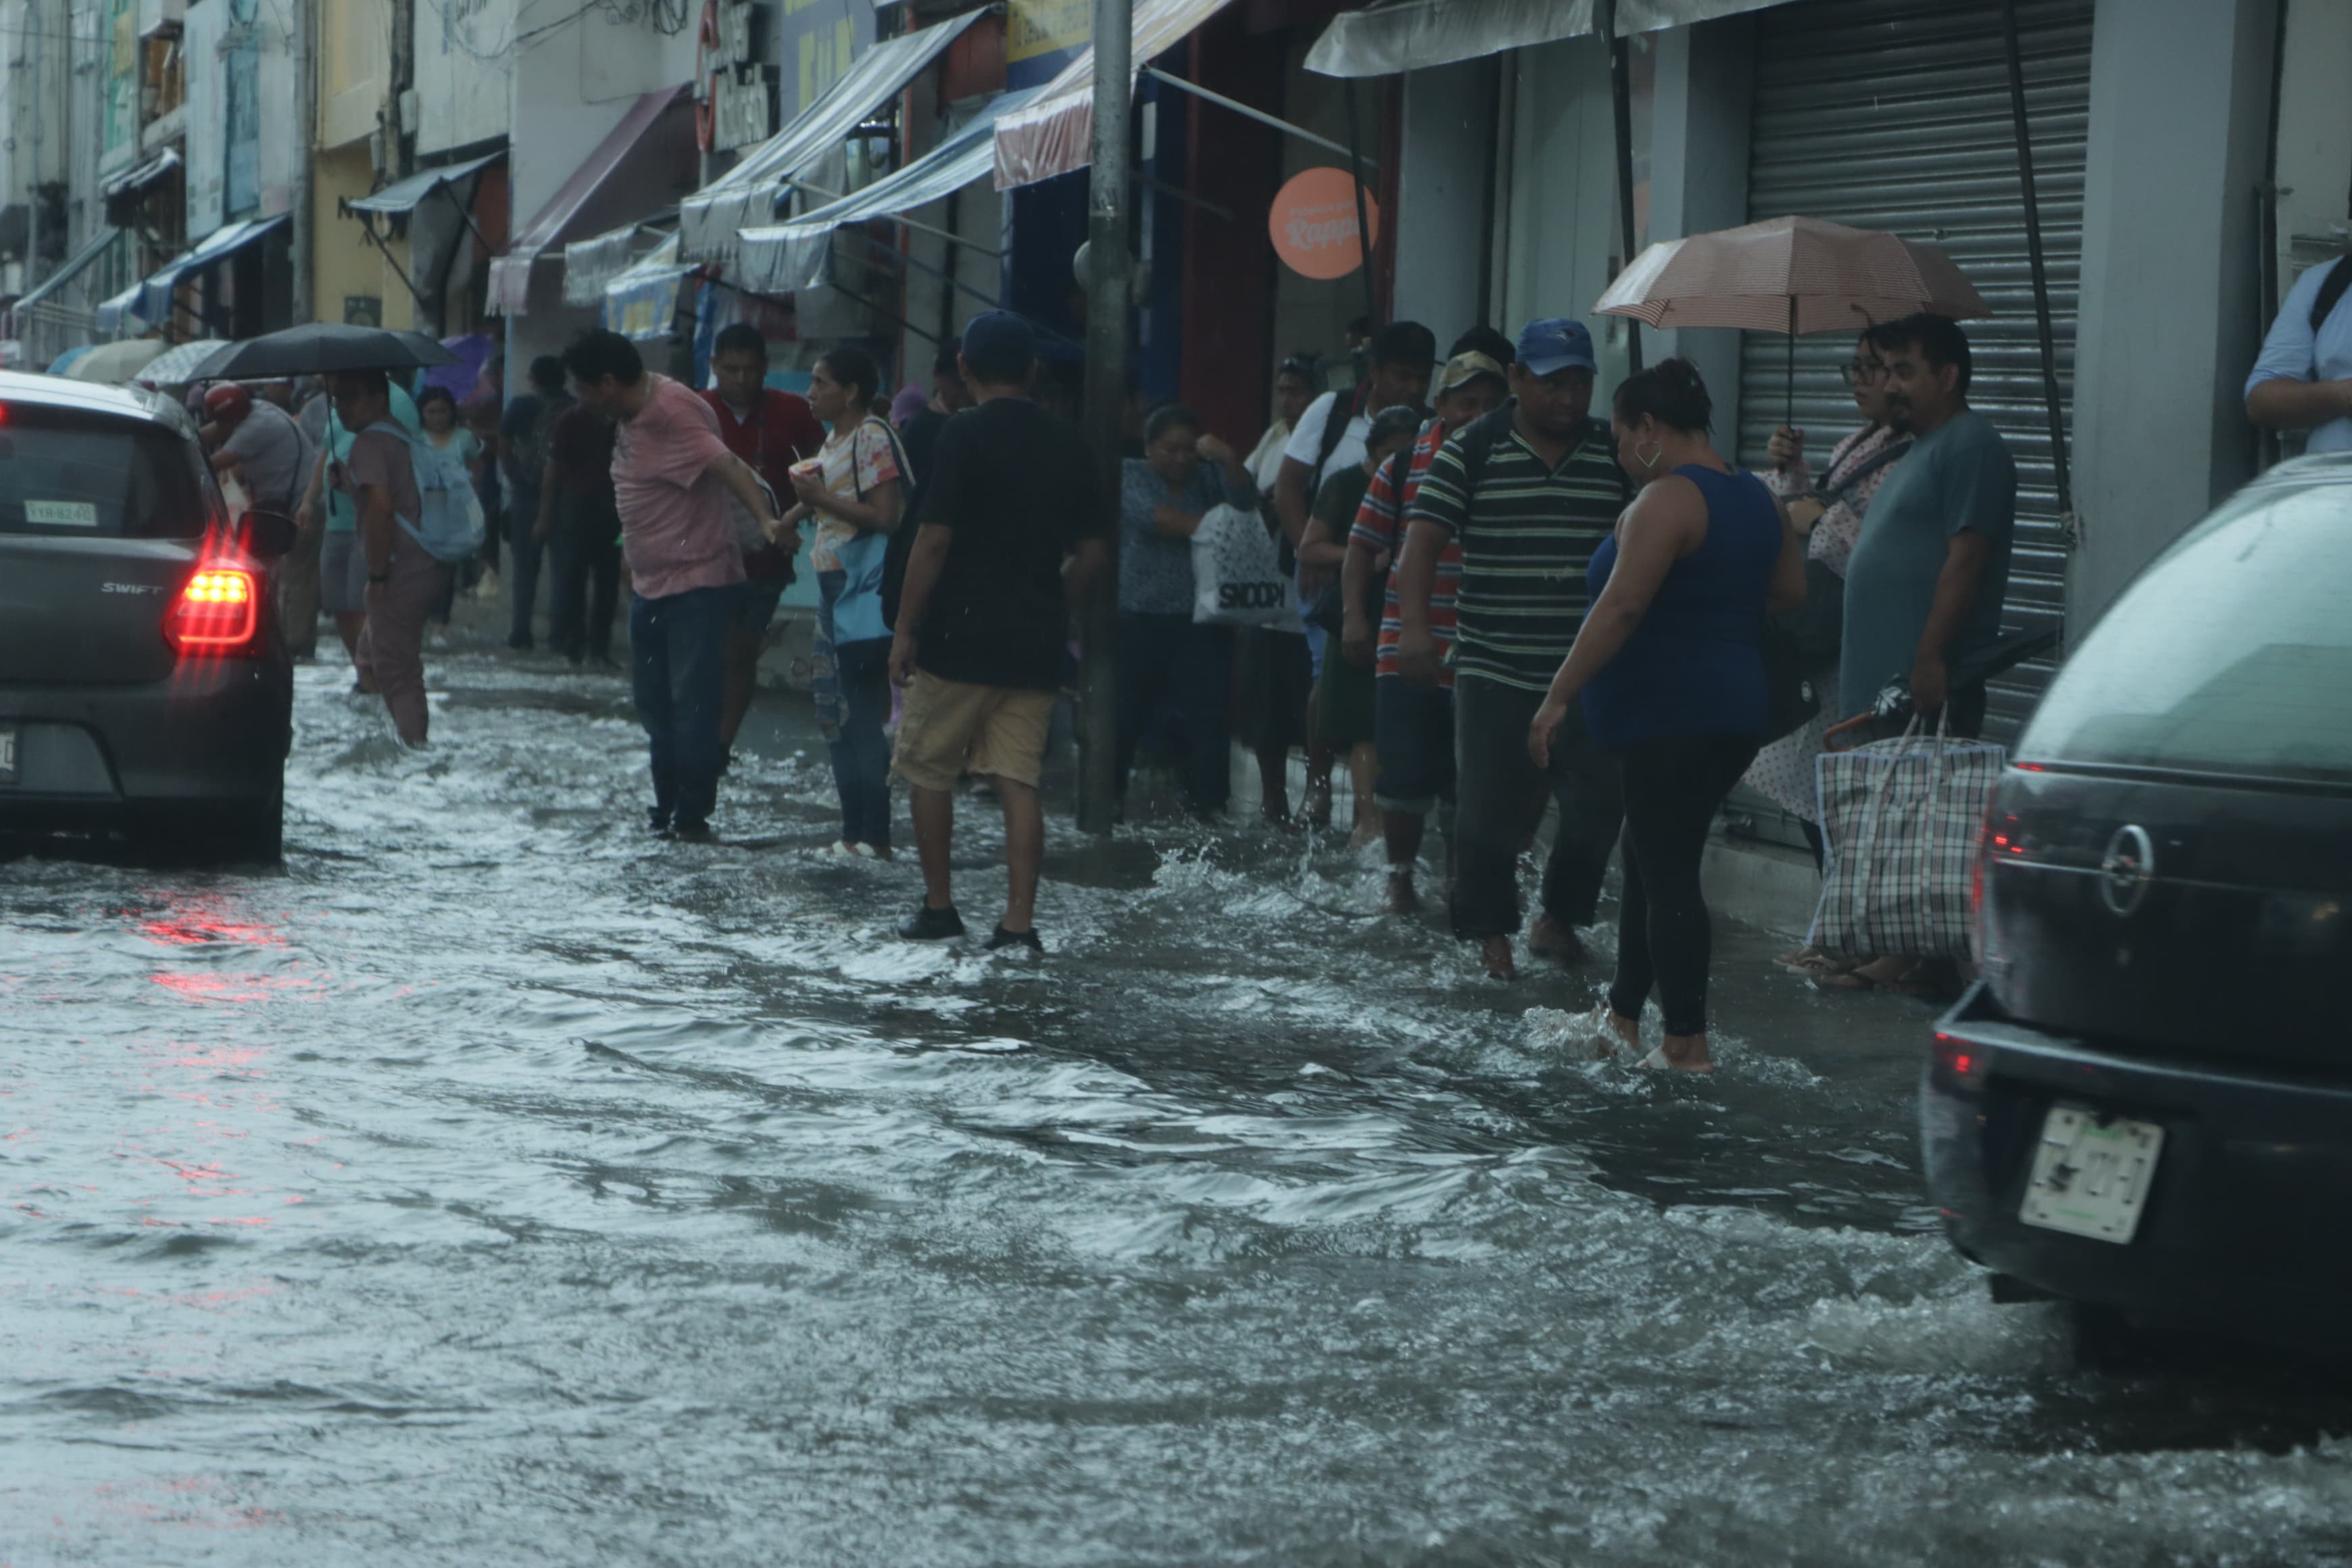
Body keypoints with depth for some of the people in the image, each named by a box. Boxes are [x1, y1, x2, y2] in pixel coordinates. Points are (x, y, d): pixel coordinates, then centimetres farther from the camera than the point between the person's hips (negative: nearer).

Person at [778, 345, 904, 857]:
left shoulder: (872, 439, -13)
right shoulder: (834, 440, 16)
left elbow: (885, 517, -21)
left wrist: (821, 499, -20)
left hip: (864, 592, -10)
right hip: (834, 587, 10)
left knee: (860, 715, -9)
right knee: (835, 715, 12)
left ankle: (875, 836, -6)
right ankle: (854, 830, 17)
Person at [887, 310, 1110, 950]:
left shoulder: (966, 434, -9)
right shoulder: (1067, 442, 7)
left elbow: (935, 539, -13)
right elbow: (1094, 553, 10)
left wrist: (905, 628, -7)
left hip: (961, 635, -5)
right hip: (1037, 644, 5)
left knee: (928, 768, 11)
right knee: (1019, 780, 4)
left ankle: (938, 908, 15)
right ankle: (1019, 922, -3)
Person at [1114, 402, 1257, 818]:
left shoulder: (1208, 476, 14)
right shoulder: (1129, 475, 6)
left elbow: (1245, 500, -3)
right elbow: (1150, 515, -13)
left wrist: (1229, 460, -20)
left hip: (1203, 622, 2)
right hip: (1141, 617, -2)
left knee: (1207, 714, -6)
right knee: (1126, 712, 0)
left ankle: (1206, 806, -2)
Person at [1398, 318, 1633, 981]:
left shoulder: (1616, 455, 6)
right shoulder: (1472, 451, -2)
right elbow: (1424, 539, -8)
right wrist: (1414, 625, -21)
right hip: (1494, 671, -2)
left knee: (1597, 805, 1)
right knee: (1489, 810, -1)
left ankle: (1560, 917, 22)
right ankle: (1491, 931, 13)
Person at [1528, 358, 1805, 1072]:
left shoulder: (1666, 501, -16)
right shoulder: (1756, 498, 12)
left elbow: (1622, 606, -23)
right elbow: (1791, 590, 22)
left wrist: (1559, 696, -21)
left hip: (1669, 718, -10)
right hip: (1736, 712, 10)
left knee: (1667, 872, -6)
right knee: (1647, 857, 19)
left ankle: (1686, 1044, -5)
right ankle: (1623, 1018, 23)